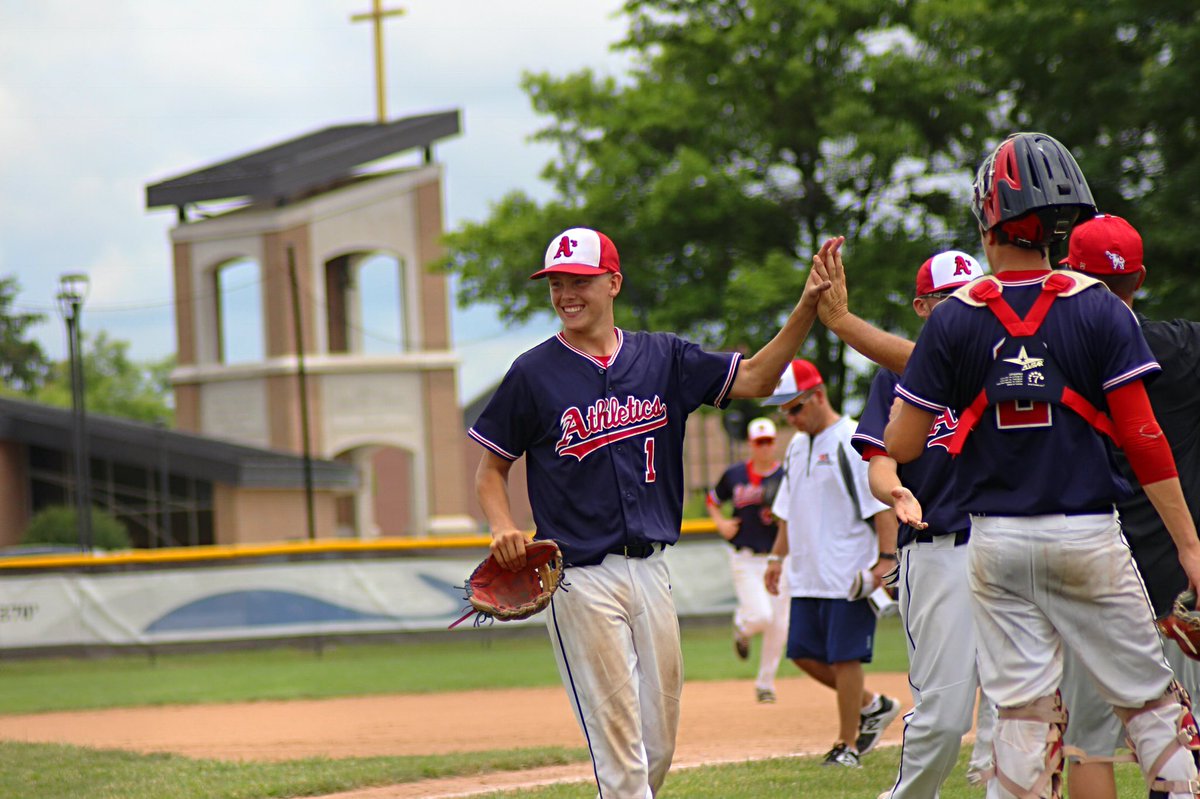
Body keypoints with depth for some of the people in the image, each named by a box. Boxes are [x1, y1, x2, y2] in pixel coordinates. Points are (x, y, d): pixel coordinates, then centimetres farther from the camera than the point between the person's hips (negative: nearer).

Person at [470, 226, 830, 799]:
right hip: (580, 578, -4)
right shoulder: (534, 374, -1)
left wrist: (807, 308, -7)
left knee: (659, 747, 8)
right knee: (619, 747, -9)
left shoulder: (662, 358, 8)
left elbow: (754, 379, 6)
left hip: (650, 572, 4)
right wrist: (502, 528, -14)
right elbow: (491, 468, 5)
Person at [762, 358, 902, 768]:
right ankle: (872, 706, 24)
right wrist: (778, 555, 20)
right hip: (807, 575, 9)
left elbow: (883, 503, -15)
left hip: (849, 575, -9)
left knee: (844, 656, -6)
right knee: (804, 653, 8)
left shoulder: (853, 441, -11)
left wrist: (886, 558, -21)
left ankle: (848, 744, 3)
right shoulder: (797, 446, 15)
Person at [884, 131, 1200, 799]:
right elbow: (1143, 437, -8)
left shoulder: (954, 320, -2)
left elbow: (901, 447, -1)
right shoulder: (1100, 310, -5)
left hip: (996, 543, 2)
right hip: (1087, 539, -2)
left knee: (1024, 709, 4)